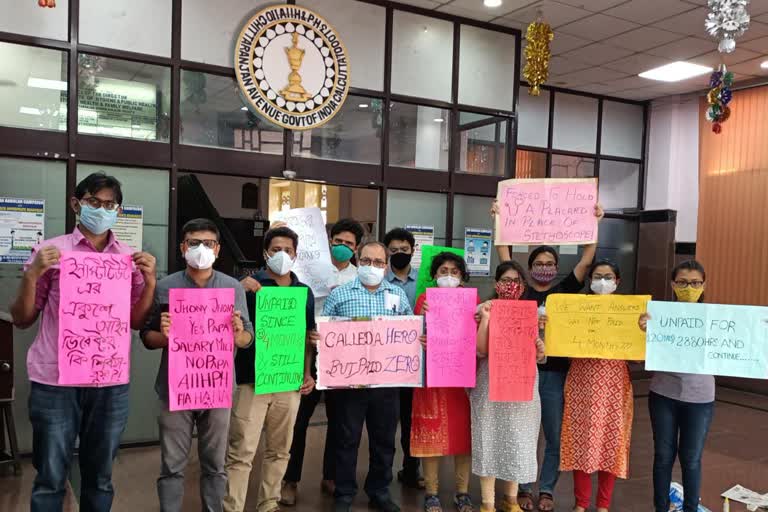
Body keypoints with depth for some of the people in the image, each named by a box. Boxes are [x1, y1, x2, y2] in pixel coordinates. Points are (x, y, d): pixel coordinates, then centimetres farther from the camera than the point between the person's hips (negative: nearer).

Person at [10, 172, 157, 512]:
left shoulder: (131, 259, 7)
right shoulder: (50, 252, 0)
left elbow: (136, 322, 9)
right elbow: (22, 320, 3)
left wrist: (150, 281, -6)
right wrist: (32, 275, -12)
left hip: (111, 383, 2)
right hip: (55, 381, -2)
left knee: (100, 477, 13)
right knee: (50, 478, 6)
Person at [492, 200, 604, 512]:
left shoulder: (565, 291, 4)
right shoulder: (521, 291, 2)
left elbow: (586, 261, -2)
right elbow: (504, 257, -2)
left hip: (556, 372, 1)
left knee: (555, 435, 9)